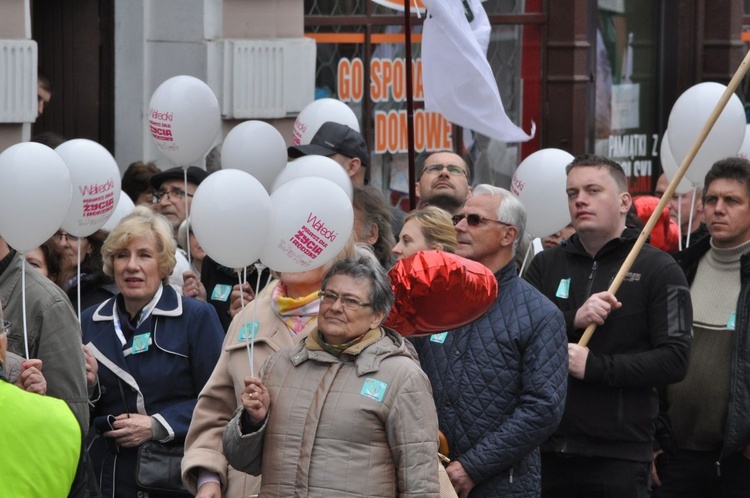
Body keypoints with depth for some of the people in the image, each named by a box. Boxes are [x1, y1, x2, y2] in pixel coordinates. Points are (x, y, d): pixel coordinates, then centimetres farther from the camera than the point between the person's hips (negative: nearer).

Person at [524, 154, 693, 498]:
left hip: (619, 456, -3)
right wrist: (572, 320, -14)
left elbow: (674, 360, -8)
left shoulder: (658, 270, 1)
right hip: (546, 451, 3)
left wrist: (593, 366, -16)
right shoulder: (546, 265, 13)